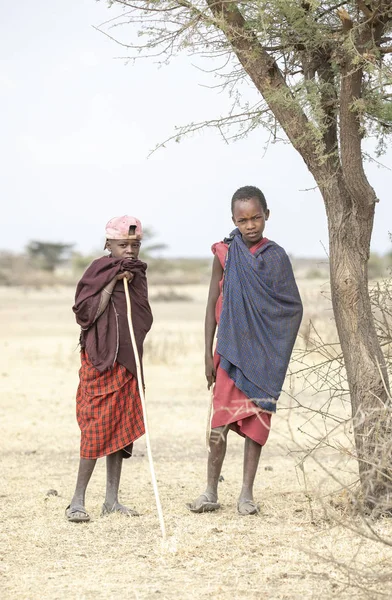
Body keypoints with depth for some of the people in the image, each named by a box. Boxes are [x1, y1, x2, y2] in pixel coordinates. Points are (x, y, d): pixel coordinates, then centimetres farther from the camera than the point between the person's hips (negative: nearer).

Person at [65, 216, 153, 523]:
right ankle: (78, 500, -6)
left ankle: (112, 499, 11)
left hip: (128, 359, 6)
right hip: (99, 359, -6)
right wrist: (112, 284, -16)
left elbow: (144, 320, 13)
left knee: (122, 427, 6)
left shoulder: (136, 274, 13)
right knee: (98, 425, -10)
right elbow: (88, 313, -15)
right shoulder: (99, 271, -5)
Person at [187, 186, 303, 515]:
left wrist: (278, 349, -6)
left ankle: (247, 494, 11)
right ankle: (211, 492, 6)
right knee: (220, 426, -5)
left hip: (264, 355, 0)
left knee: (256, 423, 3)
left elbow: (294, 307, 4)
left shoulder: (275, 256, 0)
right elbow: (212, 306, 4)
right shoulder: (225, 254, 1)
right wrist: (209, 355, 1)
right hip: (231, 350, 0)